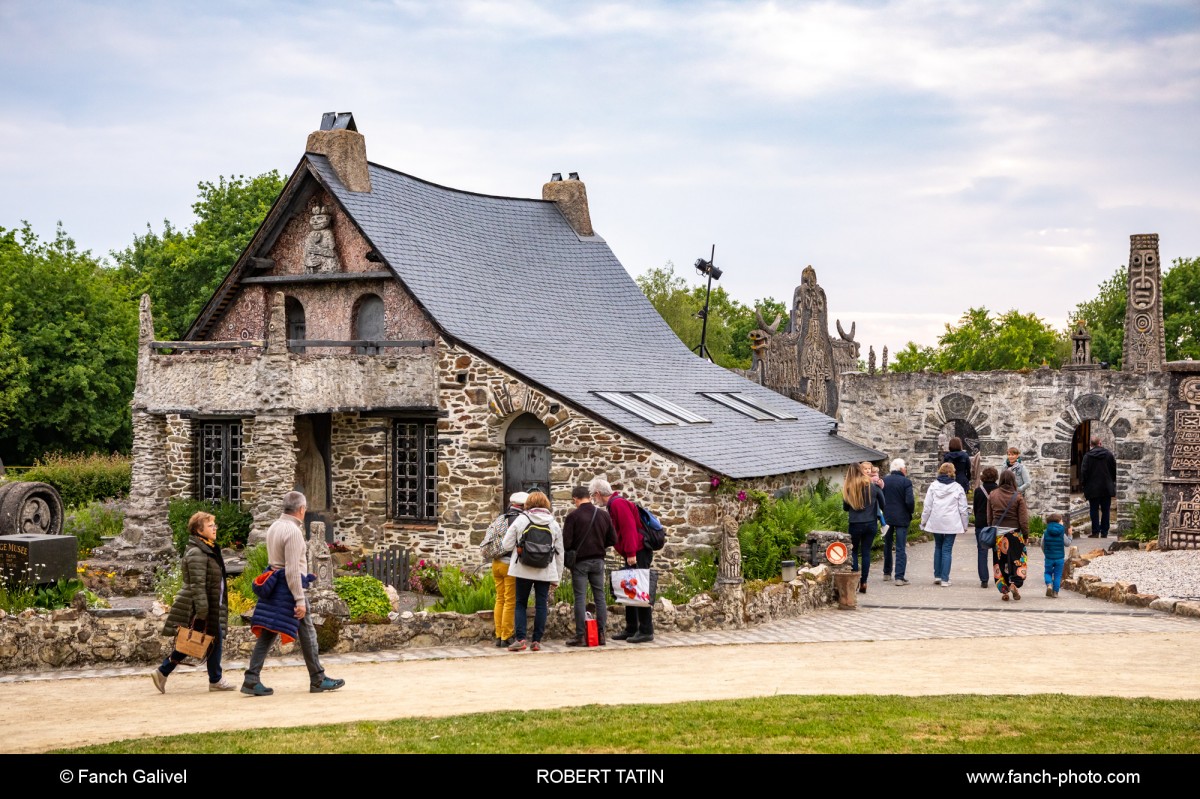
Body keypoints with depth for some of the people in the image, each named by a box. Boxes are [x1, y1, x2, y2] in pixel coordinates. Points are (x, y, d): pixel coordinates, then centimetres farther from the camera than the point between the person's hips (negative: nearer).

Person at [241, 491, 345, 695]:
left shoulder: (273, 527, 9)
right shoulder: (293, 531, -17)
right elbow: (292, 569, -22)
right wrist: (300, 600, -22)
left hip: (275, 588, 8)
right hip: (291, 588, -8)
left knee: (267, 635, 6)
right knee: (307, 633, 3)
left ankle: (251, 679, 0)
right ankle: (318, 680, 11)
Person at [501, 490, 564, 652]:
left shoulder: (520, 520, -3)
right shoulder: (554, 524, 4)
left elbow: (507, 545, -3)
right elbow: (559, 553, 8)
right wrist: (556, 578, 14)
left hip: (523, 570, -1)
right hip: (546, 571, 1)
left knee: (520, 603, 8)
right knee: (541, 605, 7)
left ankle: (520, 638, -4)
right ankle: (537, 641, 5)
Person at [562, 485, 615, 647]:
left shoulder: (573, 516, -11)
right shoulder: (603, 515, 3)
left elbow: (566, 542, -14)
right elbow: (611, 539, 7)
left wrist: (569, 554, 6)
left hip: (580, 561, -4)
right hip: (598, 560, 4)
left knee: (580, 598, 0)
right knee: (600, 597, 10)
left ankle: (581, 636, -2)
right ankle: (601, 634, 10)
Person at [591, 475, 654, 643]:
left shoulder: (618, 504, -13)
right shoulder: (614, 504, 19)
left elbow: (629, 528, -22)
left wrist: (631, 553, -24)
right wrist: (626, 552, 18)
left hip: (638, 554, -11)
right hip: (632, 554, 11)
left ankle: (646, 631, -8)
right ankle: (631, 629, 18)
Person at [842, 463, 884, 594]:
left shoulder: (848, 489, -6)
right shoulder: (873, 486, -4)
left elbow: (845, 508, 3)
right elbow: (883, 505, 3)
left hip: (855, 524, -1)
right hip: (871, 523, 1)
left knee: (854, 551, 13)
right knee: (866, 552, 8)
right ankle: (864, 582, 7)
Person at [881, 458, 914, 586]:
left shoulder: (884, 480, 0)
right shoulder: (906, 482, -12)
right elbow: (910, 501, -17)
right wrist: (910, 511, 1)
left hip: (886, 517, 4)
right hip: (902, 518, -4)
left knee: (887, 545, 20)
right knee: (901, 548, -2)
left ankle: (886, 572, 30)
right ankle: (899, 577, -8)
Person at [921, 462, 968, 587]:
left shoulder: (933, 486, 0)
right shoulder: (957, 488, -2)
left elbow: (927, 506, 0)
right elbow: (963, 509, 1)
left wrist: (923, 521, 10)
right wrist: (964, 525, 10)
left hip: (936, 523, 2)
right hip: (951, 524, -2)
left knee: (938, 547, 17)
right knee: (947, 550, 1)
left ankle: (937, 576, 16)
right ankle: (945, 579, -2)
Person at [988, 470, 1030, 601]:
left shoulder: (992, 495, -1)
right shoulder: (1018, 497, -9)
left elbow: (989, 517, 6)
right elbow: (1023, 520, -7)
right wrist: (1026, 535, 4)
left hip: (997, 534, 2)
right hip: (1014, 533, -2)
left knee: (1000, 561, 9)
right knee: (1016, 559, 10)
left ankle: (1004, 591, 9)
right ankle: (1014, 583, -8)